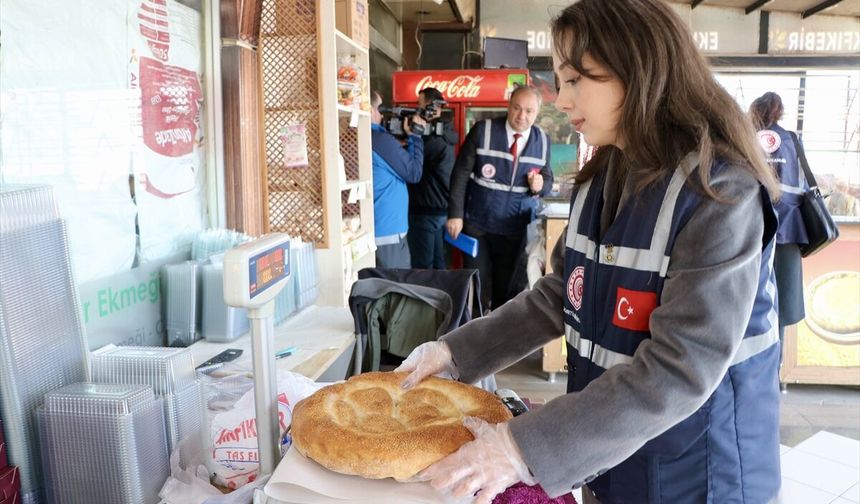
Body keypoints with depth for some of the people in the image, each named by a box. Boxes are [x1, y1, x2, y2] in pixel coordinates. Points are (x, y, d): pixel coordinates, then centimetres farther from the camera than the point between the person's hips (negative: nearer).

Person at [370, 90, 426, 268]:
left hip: (368, 229, 9)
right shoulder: (382, 140, -19)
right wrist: (415, 136, -1)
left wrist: (408, 136, 10)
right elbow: (414, 173, -9)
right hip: (387, 231, -9)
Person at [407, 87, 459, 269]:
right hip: (441, 209, 10)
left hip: (426, 211, -10)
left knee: (423, 269, -1)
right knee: (438, 265, 16)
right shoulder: (444, 133, 13)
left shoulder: (433, 136, -18)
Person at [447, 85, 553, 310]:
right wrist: (455, 214, -12)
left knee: (507, 291, 12)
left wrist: (540, 185, -13)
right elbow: (460, 173, -6)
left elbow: (547, 178, 12)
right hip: (478, 225, -2)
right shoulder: (482, 130, -7)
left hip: (517, 230, 3)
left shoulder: (543, 141, 2)